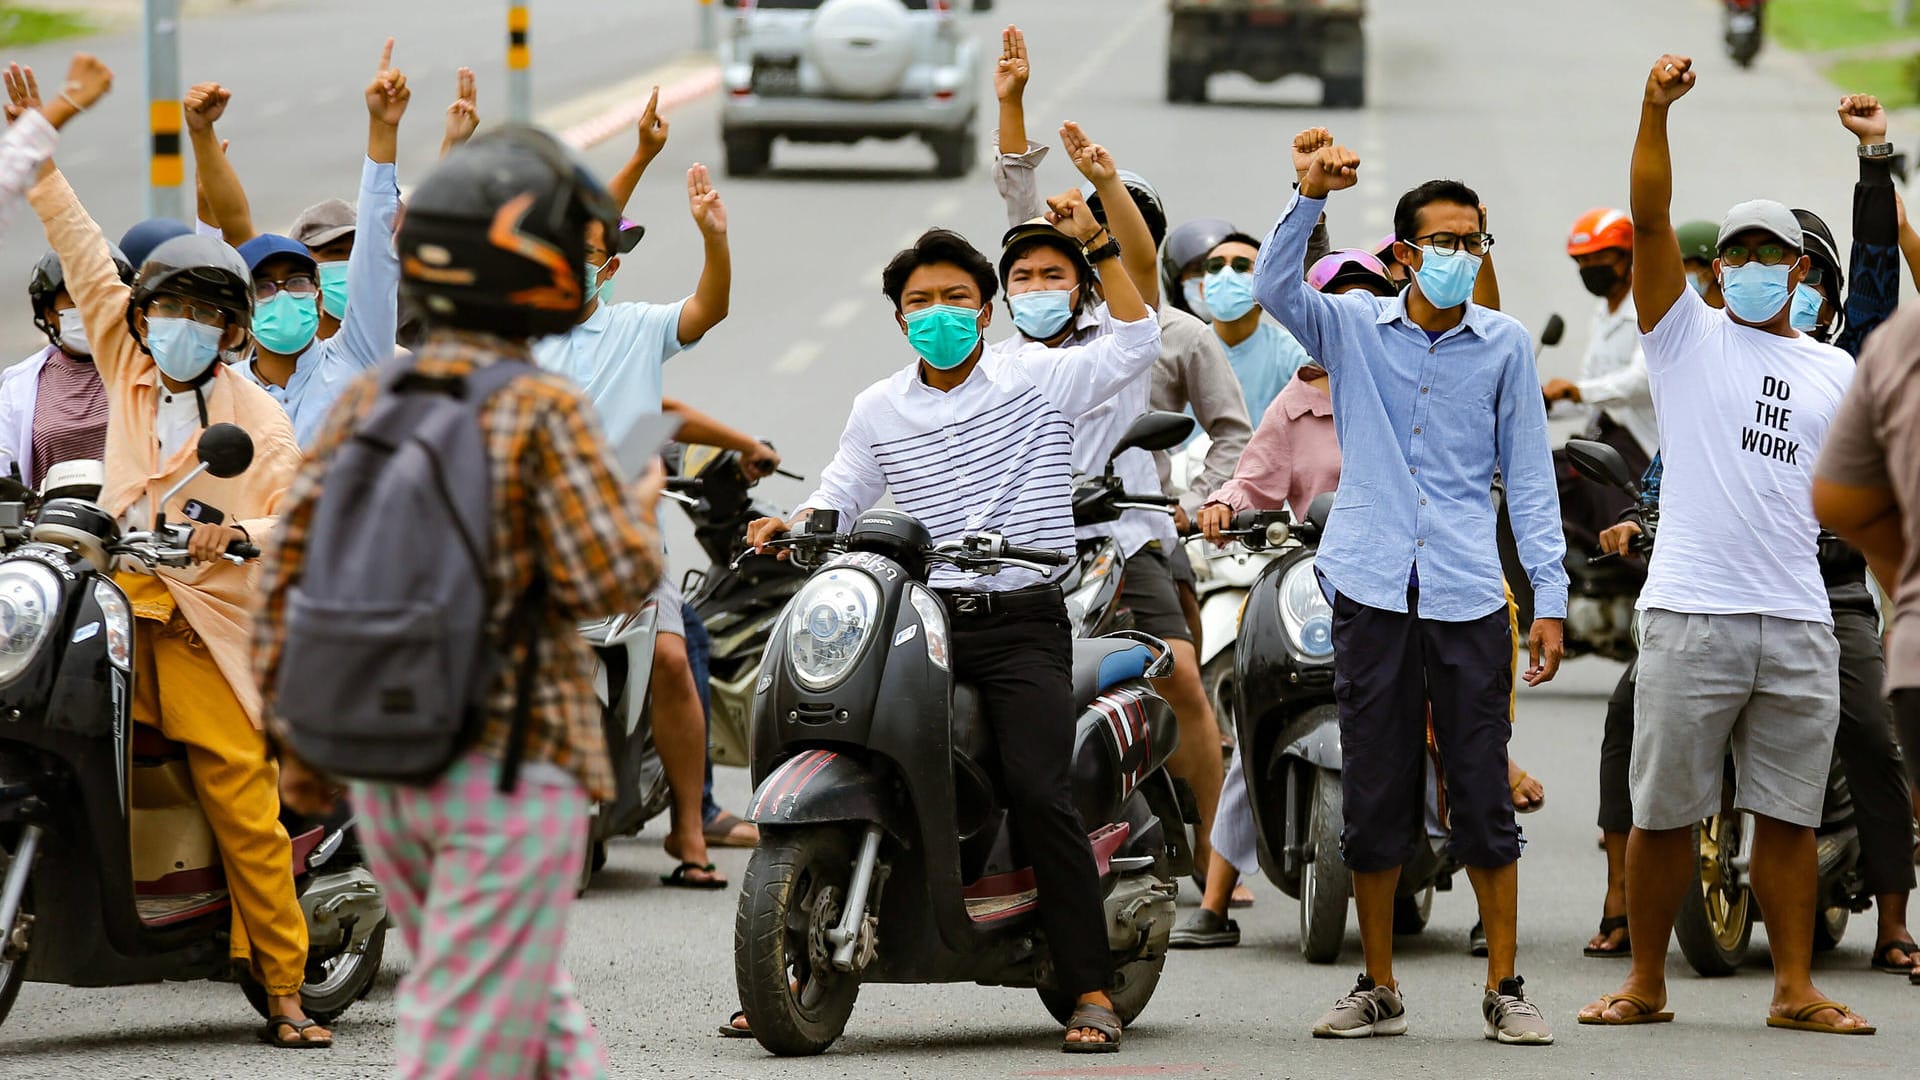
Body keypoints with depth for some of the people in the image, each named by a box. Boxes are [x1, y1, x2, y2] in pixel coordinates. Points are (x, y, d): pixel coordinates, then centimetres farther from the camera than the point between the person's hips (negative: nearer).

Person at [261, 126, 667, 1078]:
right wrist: (641, 509, 4)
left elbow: (288, 572, 2)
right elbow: (610, 580, -17)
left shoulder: (367, 403, 2)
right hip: (512, 772, -6)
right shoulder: (541, 412, -15)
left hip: (383, 774, 6)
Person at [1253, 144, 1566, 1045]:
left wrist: (1550, 597, 3)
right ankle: (1378, 989, 14)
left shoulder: (1504, 344, 8)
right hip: (1371, 589, 0)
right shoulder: (1354, 328, 7)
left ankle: (1504, 988, 5)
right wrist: (1310, 197, -23)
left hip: (1468, 597, 0)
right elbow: (1275, 289, -10)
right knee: (1372, 797, 4)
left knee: (1483, 795, -1)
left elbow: (1529, 479, 9)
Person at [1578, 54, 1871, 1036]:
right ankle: (1646, 985, 11)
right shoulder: (1687, 335, 6)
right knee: (1664, 812, 2)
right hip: (1691, 613, -3)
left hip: (1798, 620, 3)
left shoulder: (1834, 372, 17)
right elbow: (1650, 218, -6)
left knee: (1790, 814, 5)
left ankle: (1795, 989, 9)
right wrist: (1656, 109, -16)